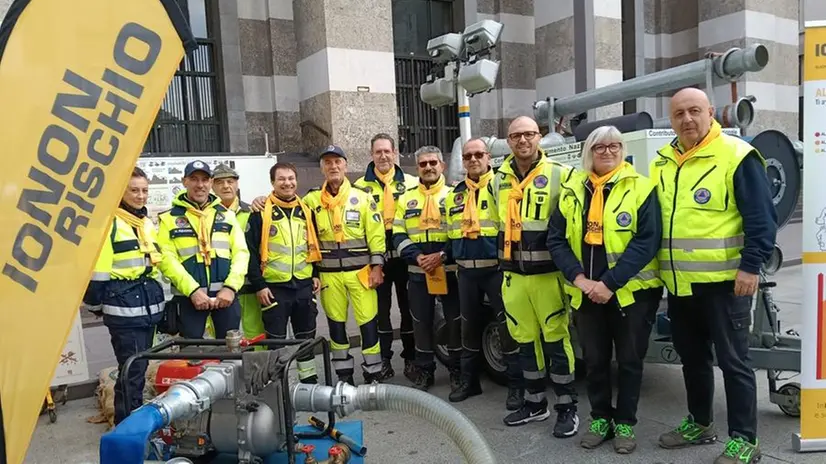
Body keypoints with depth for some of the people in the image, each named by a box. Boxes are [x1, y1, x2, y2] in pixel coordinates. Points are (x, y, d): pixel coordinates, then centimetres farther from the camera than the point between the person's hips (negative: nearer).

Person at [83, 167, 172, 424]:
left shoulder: (148, 224, 15)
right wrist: (95, 304, -4)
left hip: (149, 303, 8)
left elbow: (165, 261, 17)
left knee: (140, 367, 17)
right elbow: (96, 269, -9)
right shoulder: (108, 223, -10)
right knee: (132, 370, -6)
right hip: (123, 306, -8)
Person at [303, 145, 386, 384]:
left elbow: (376, 234, -2)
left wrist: (376, 267, -6)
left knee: (368, 322, -1)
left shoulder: (362, 197, 0)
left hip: (360, 270, -2)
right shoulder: (312, 201, 3)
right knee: (336, 323, 10)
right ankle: (344, 375, 24)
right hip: (329, 273, 2)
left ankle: (373, 375, 12)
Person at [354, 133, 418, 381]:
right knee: (381, 308, 8)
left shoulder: (410, 183, 5)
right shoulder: (361, 186, 4)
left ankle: (410, 358, 20)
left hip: (404, 255, 0)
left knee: (408, 307, 8)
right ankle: (384, 359, 19)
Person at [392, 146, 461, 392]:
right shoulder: (406, 199, 10)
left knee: (455, 322, 5)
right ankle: (424, 371, 25)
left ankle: (456, 371, 20)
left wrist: (442, 255, -17)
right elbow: (399, 235, 5)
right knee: (421, 323, 10)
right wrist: (417, 257, -12)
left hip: (450, 270, -2)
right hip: (418, 273, 3)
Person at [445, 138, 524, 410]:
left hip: (496, 269, -6)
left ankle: (516, 385, 12)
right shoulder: (455, 194, 13)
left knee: (508, 328, 0)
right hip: (466, 272, 6)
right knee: (469, 328, 15)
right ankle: (469, 382, 28)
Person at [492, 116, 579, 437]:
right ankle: (535, 402, 27)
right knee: (525, 339, 13)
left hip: (548, 273, -5)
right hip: (513, 275, 5)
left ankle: (567, 408, 14)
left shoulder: (560, 174, -6)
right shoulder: (498, 180, 9)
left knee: (556, 339, 0)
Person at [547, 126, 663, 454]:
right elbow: (556, 239, 2)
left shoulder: (640, 188, -6)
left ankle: (625, 423, 26)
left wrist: (610, 283, -18)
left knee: (629, 360, 9)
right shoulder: (572, 190, 5)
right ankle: (601, 418, 30)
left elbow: (646, 241, -13)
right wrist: (579, 278, -11)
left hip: (631, 291, -3)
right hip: (585, 292, 3)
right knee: (594, 359, 13)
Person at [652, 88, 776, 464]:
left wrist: (751, 265, -17)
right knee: (692, 358, 18)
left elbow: (761, 218, -11)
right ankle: (699, 423, 34)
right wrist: (656, 269, 13)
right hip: (679, 284, 7)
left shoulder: (736, 156, -9)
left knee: (732, 360, 3)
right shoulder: (662, 163, 10)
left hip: (724, 281, -6)